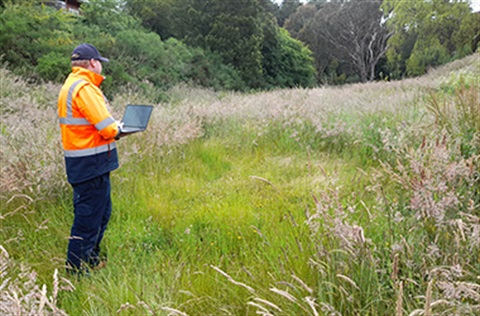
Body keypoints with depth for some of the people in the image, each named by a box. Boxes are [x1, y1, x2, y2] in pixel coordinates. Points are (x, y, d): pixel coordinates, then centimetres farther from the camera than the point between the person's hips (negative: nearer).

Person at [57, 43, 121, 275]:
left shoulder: (71, 85, 15)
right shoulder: (84, 87, -18)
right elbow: (107, 128, -22)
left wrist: (111, 130, 7)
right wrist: (116, 131, -1)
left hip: (80, 162, 11)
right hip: (92, 162, -11)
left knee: (101, 212, 21)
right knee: (89, 214, -1)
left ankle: (90, 260, 34)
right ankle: (77, 267, 10)